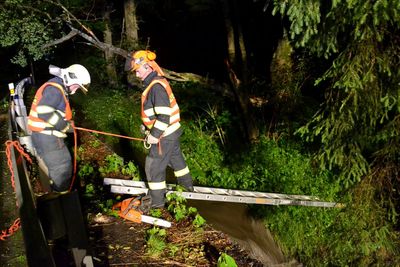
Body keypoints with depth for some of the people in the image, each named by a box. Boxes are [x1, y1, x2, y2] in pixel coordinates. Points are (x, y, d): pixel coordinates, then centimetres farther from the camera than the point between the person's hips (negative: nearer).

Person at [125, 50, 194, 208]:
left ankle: (156, 200, 12)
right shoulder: (155, 82, 7)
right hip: (172, 131, 10)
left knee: (154, 166, 0)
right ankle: (187, 184, 47)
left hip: (164, 135, -10)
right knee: (175, 157, 27)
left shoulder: (157, 86, -25)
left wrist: (154, 134, -23)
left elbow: (164, 114, -29)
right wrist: (147, 125, 22)